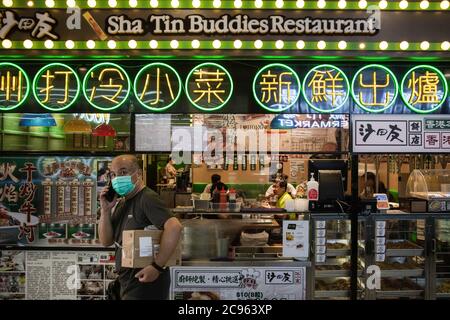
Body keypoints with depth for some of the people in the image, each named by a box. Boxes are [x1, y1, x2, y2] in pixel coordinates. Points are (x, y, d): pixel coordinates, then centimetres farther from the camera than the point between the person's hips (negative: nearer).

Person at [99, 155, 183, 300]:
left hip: (145, 283, -9)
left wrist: (157, 267, -29)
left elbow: (174, 227, -32)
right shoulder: (121, 204, 11)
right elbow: (106, 241, 7)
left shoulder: (147, 198, -18)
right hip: (128, 283, 9)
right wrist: (105, 210, -6)